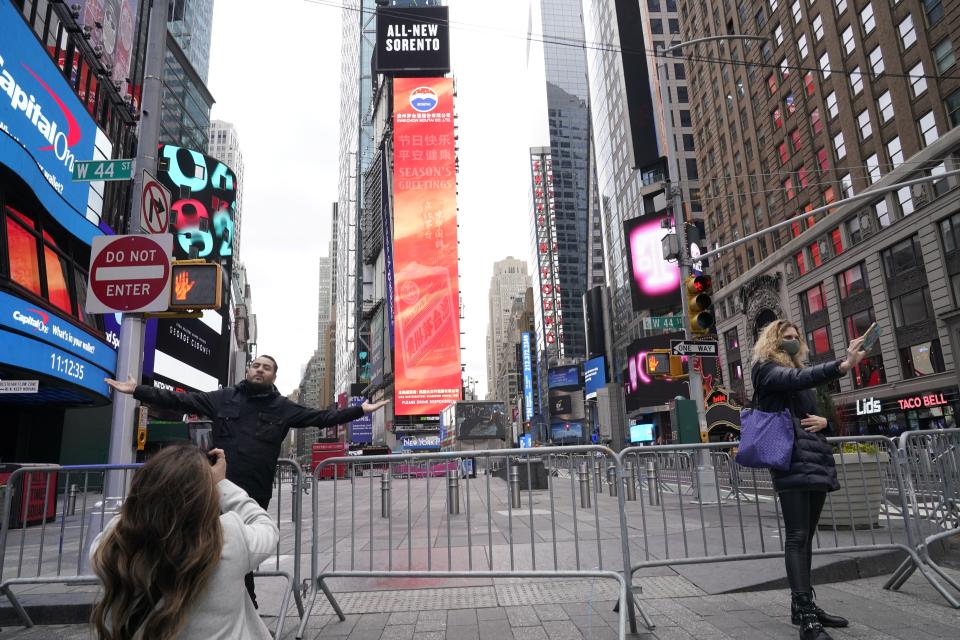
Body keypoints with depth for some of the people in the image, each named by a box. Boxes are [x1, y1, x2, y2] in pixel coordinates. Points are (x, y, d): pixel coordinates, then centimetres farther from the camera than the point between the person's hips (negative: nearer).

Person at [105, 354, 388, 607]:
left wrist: (360, 410, -2)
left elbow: (322, 417, 3)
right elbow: (180, 400, 7)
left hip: (255, 495, -1)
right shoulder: (223, 398, 7)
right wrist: (138, 390, 2)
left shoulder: (283, 408, 5)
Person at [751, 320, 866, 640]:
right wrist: (843, 365, -35)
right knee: (796, 537, -12)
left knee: (806, 537, 11)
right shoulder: (766, 369, -1)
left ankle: (803, 605, 18)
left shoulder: (800, 372, 24)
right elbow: (795, 379, -23)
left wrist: (823, 420, 1)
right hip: (791, 461, -8)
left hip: (815, 458, 8)